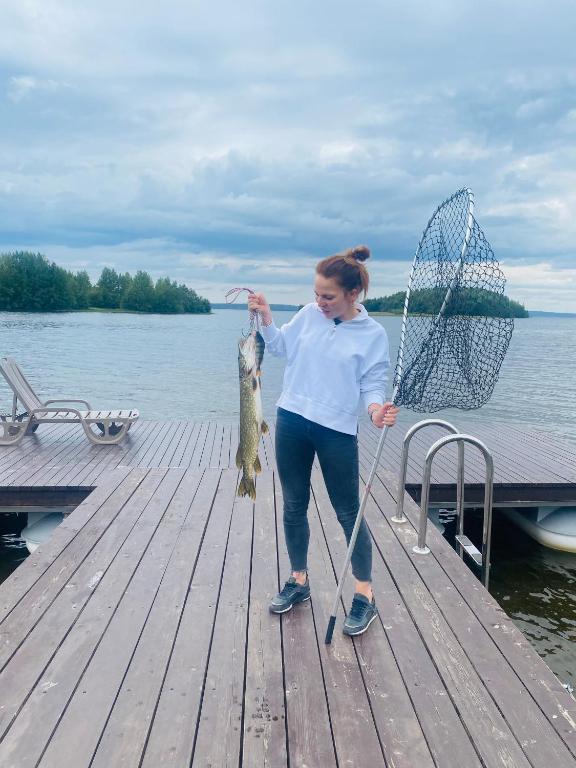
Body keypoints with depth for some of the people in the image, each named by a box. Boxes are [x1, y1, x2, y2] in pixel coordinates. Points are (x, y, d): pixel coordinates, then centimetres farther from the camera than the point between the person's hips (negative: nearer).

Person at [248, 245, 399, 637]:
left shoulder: (373, 334, -8)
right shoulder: (309, 314, 1)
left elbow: (373, 384, -7)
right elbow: (281, 347, 13)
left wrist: (376, 409, -27)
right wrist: (265, 316, -1)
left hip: (337, 431, -4)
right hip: (292, 420, 4)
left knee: (349, 513, 5)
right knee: (294, 506, 14)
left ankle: (365, 595, 21)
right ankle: (299, 581, 33)